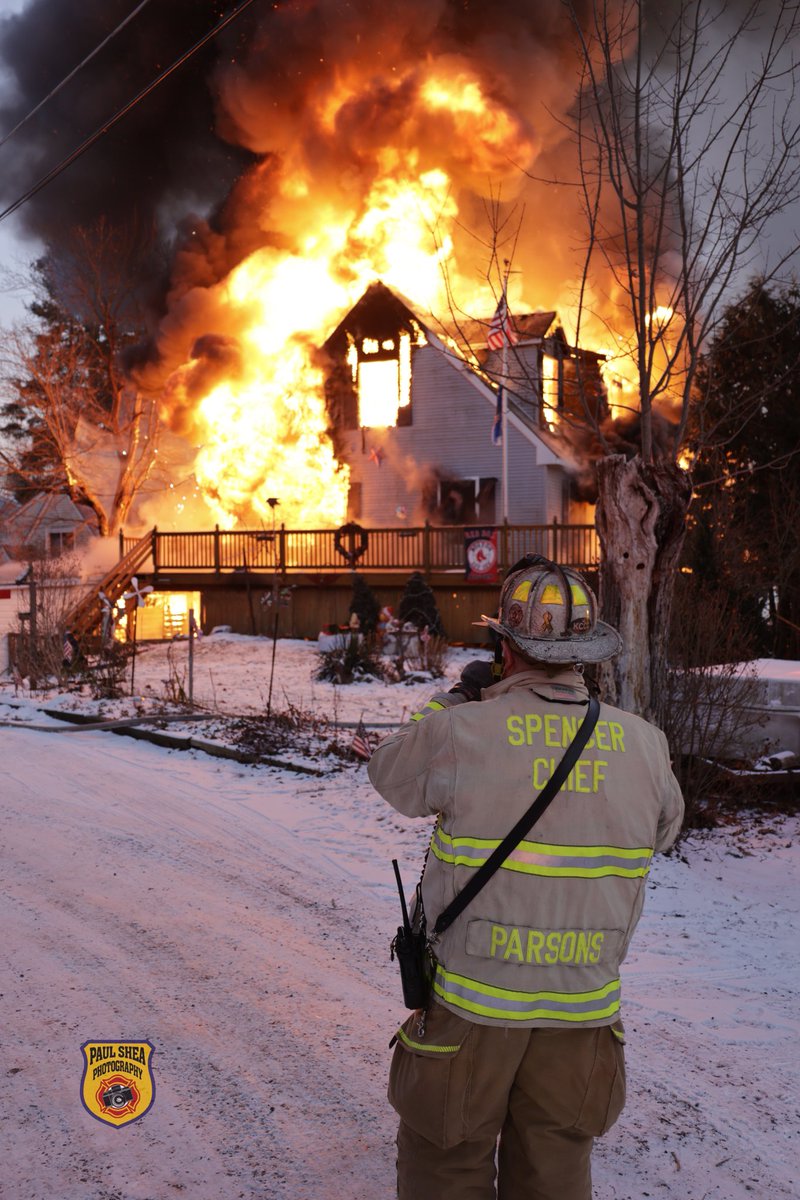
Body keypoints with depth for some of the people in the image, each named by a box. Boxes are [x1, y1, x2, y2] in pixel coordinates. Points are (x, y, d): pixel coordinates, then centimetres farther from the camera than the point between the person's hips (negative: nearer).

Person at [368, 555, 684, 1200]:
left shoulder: (459, 732, -17)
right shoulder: (644, 744, -8)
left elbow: (390, 772, 3)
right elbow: (662, 830, 12)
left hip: (472, 1004, -3)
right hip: (583, 1014, 3)